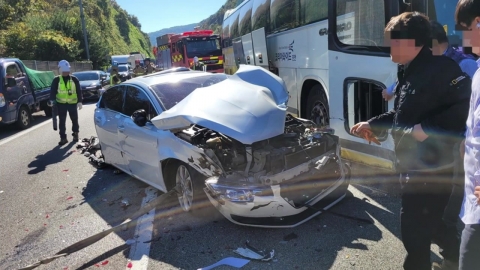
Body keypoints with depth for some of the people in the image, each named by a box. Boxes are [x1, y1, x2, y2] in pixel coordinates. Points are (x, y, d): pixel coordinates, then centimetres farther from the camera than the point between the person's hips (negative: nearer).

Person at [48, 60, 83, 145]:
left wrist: (80, 101, -5)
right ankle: (63, 138, 5)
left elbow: (79, 91, 2)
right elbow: (53, 91, -2)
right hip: (61, 103, 0)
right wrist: (51, 100, -17)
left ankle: (75, 134, 32)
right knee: (62, 121, 0)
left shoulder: (74, 79, 1)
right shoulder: (56, 80, 1)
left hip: (73, 103, 0)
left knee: (74, 119, 12)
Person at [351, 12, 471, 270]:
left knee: (414, 229, 2)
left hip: (431, 168, -10)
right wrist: (371, 124, 15)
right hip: (412, 165, 10)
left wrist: (428, 128, -28)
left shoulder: (440, 68, -18)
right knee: (427, 222, 25)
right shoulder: (408, 73, 11)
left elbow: (466, 108, -26)